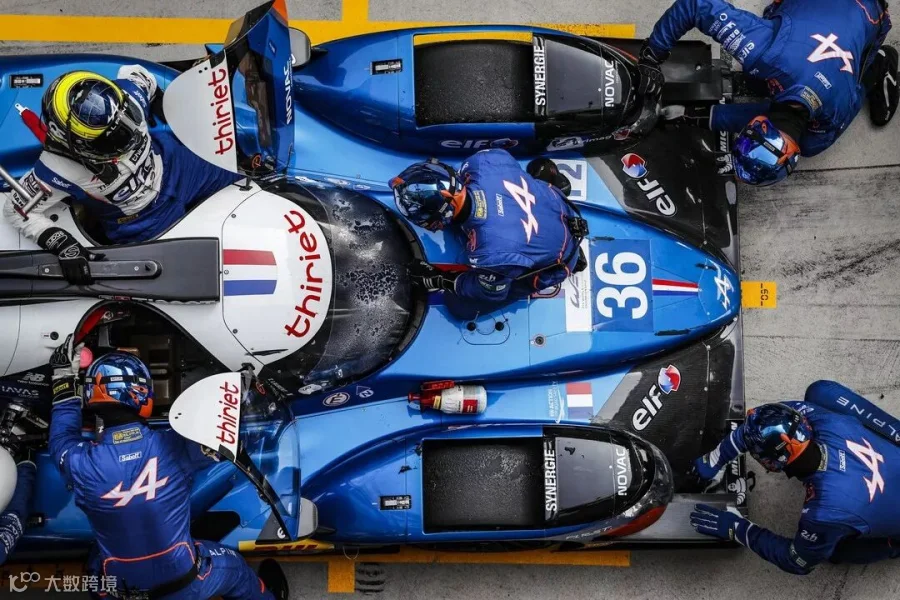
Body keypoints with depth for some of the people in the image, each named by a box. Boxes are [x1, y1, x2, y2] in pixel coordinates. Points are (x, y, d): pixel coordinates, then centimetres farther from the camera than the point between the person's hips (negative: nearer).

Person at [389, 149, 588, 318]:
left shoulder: (492, 255, -46)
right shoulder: (480, 162, -31)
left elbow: (491, 292, -22)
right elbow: (499, 156, -4)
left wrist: (438, 280, -10)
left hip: (552, 261, -6)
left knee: (461, 305, 3)